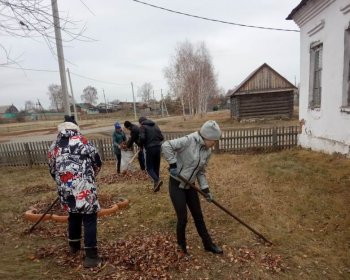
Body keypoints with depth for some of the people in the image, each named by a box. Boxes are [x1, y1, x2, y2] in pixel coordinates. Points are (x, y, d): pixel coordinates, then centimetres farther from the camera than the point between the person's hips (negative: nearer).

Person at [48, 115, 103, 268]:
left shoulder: (53, 146, 11)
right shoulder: (83, 141, -1)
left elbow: (52, 170, 17)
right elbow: (97, 162, 3)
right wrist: (90, 176, 22)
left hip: (65, 189, 5)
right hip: (84, 188, -5)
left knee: (73, 215, 24)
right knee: (89, 218, 2)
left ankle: (74, 245, 42)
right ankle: (91, 256, 4)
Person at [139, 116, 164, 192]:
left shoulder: (143, 127, -2)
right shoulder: (155, 126, 15)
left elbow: (142, 138, -16)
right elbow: (162, 137, 9)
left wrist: (141, 145, 3)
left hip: (150, 149, -6)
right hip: (158, 147, 6)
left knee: (149, 168, 4)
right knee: (156, 167, 13)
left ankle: (157, 180, -18)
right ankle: (156, 185, 18)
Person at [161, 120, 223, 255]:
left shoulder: (207, 151, 1)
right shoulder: (189, 140, -22)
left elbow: (201, 172, 9)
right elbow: (166, 146, -28)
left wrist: (206, 189, 2)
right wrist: (173, 164, -26)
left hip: (189, 186, 7)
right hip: (176, 185, -7)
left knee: (198, 216, 15)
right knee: (183, 218, 1)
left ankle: (208, 244, 34)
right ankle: (182, 246, 27)